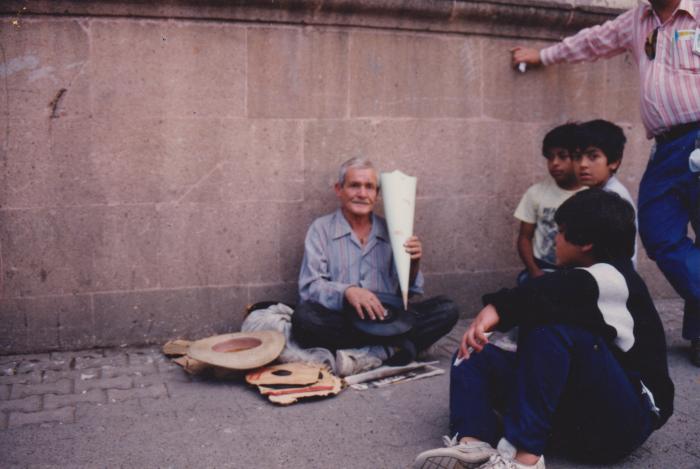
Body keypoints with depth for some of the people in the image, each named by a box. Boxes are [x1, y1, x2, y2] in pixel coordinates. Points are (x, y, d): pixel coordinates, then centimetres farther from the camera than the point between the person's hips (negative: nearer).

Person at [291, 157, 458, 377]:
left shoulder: (390, 231, 14)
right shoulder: (321, 229, 6)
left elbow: (408, 291, 15)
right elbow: (309, 287, -6)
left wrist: (413, 264, -6)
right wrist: (347, 291, -24)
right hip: (343, 320, -3)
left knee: (447, 309, -18)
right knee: (303, 317, -32)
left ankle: (369, 355, -28)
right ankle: (392, 348, -27)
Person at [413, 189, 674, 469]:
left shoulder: (613, 278, -13)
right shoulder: (593, 279, 17)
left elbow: (559, 291, -34)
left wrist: (497, 308, -37)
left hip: (623, 421, -9)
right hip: (572, 410, 9)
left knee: (551, 326, -31)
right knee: (475, 355, 0)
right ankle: (473, 443, -28)